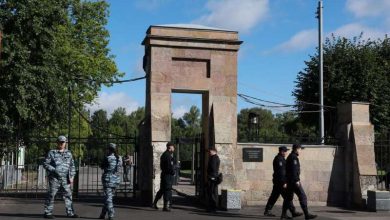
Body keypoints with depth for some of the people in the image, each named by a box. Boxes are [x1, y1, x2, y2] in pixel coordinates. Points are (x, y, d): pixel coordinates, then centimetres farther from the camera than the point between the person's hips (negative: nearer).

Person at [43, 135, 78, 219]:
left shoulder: (68, 153, 12)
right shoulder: (52, 153, 2)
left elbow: (72, 166, 14)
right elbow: (45, 164, -1)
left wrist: (72, 176, 4)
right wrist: (54, 170, -13)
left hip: (65, 178, 4)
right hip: (55, 178, -4)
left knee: (68, 195, 4)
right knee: (51, 195, -2)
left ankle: (70, 213, 10)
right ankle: (48, 213, 5)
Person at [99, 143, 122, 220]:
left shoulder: (107, 158, -14)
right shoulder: (119, 158, 4)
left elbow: (102, 167, -1)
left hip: (108, 179, -6)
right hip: (116, 179, 6)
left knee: (108, 198, -1)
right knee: (108, 197, 15)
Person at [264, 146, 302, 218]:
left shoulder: (280, 158, 18)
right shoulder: (279, 159, -15)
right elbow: (280, 172, -21)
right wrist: (284, 182, -23)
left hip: (277, 182, 10)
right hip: (280, 181, -10)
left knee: (274, 196, 10)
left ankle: (267, 211, 12)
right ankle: (293, 212, -3)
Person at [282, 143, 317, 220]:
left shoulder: (289, 157, 18)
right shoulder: (294, 157, -13)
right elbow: (294, 169, -21)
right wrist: (297, 180, -22)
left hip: (290, 181, 10)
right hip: (294, 181, -10)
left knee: (289, 197, 10)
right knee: (302, 196, -7)